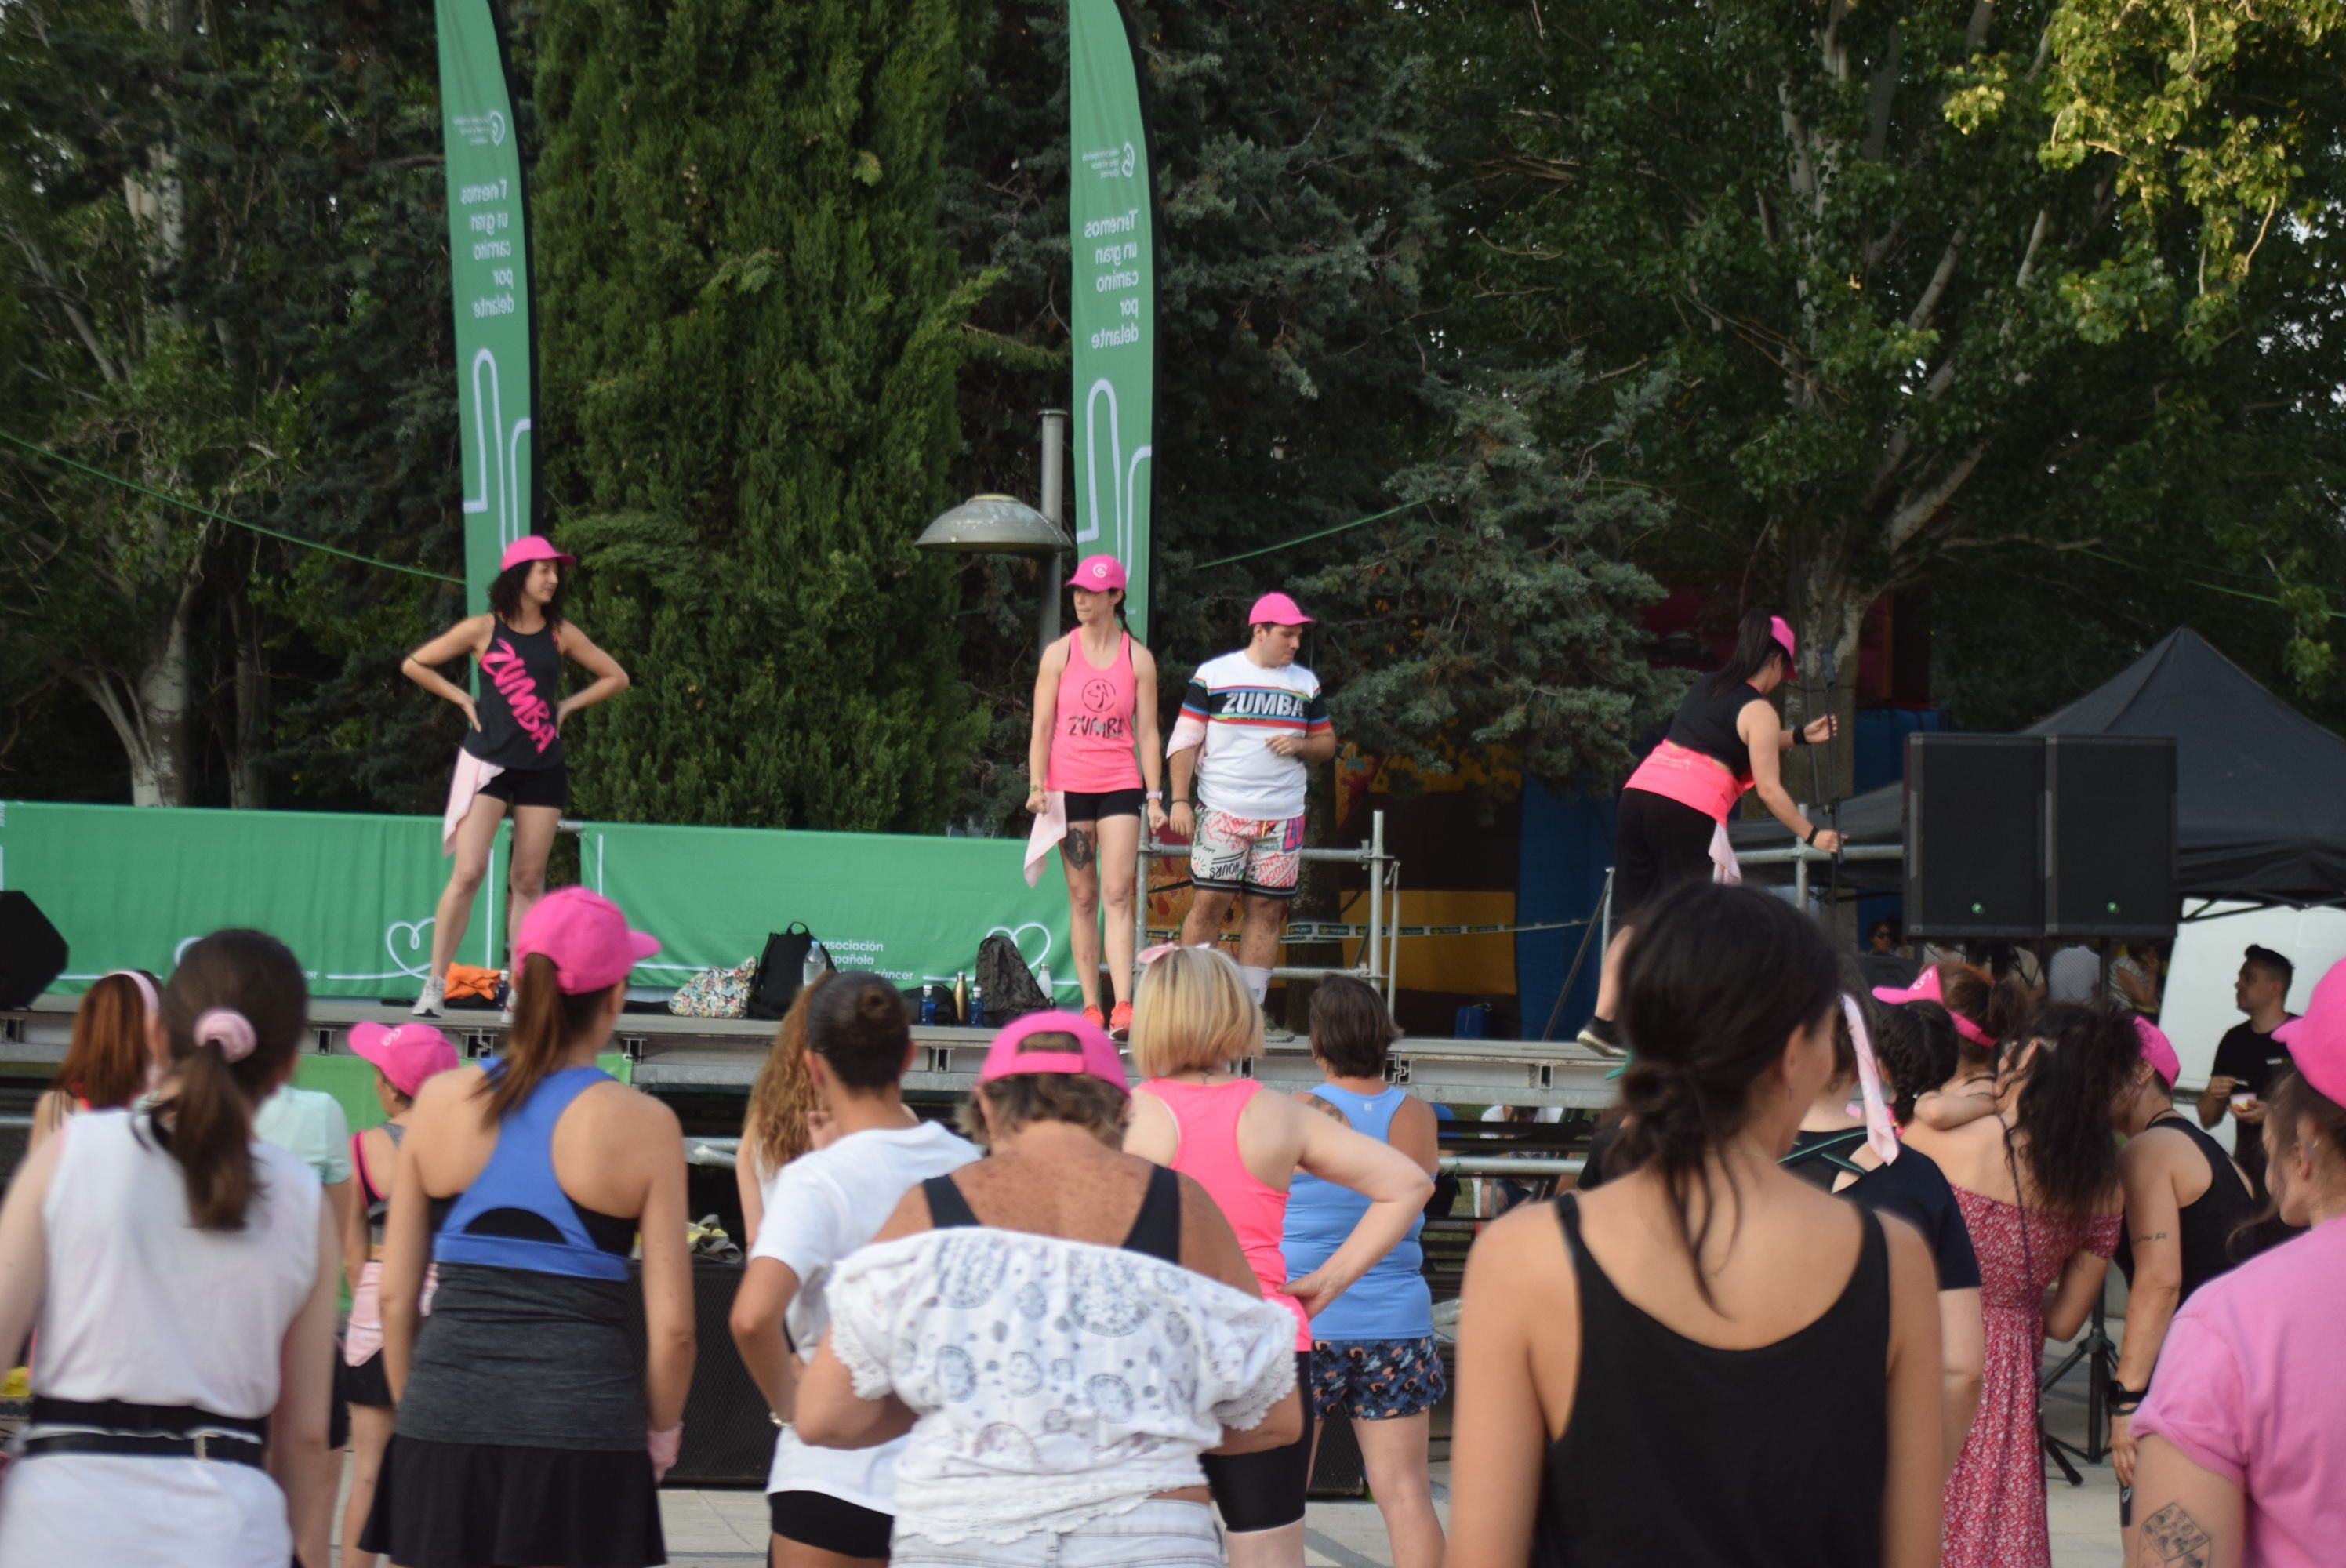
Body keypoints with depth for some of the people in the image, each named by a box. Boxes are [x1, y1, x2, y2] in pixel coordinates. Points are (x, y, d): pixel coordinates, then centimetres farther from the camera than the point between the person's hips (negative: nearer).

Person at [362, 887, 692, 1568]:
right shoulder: (644, 1125, -4)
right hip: (582, 1427, -2)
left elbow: (395, 1295, 7)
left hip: (444, 1423, 2)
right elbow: (671, 1324, -4)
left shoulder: (440, 1101, 3)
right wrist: (662, 1426, 13)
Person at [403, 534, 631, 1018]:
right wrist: (463, 698, 1)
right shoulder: (483, 629, -1)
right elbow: (414, 665, 7)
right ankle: (435, 984, -8)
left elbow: (615, 678, 16)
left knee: (528, 880, 4)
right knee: (468, 872, -12)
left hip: (543, 767, 3)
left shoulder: (561, 633, 7)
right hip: (487, 761, -3)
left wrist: (567, 705, 7)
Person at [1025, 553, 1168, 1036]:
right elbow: (1042, 728, 4)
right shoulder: (1059, 654, 5)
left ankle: (1123, 1005, -18)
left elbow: (1147, 733, 6)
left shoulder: (1138, 659, 5)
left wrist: (1155, 796, 1)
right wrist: (1037, 787, -6)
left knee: (1117, 894, -11)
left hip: (1121, 784, -1)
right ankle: (1091, 1006, 5)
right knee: (1082, 897, 2)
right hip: (1069, 786, 1)